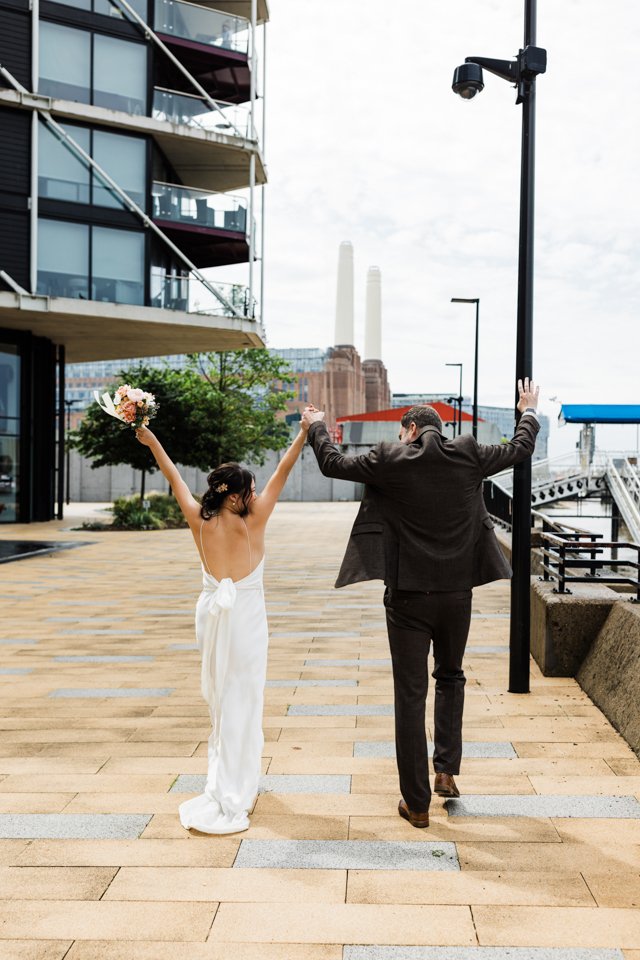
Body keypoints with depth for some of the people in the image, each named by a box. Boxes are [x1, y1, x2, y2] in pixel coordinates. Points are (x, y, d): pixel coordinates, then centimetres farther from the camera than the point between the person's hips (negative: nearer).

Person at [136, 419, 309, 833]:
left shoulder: (200, 521, -5)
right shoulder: (252, 521, -14)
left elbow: (175, 477, 5)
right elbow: (282, 473, -10)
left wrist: (151, 441, 15)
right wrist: (304, 433, -5)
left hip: (212, 614, 5)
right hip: (247, 617, -5)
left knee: (220, 700, 19)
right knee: (240, 705, 1)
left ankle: (242, 779, 35)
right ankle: (228, 799, 2)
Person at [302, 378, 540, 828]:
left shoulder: (390, 460, -7)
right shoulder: (469, 455, 0)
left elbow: (333, 464, 5)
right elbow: (521, 449, 15)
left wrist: (316, 426, 24)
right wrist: (529, 411, 35)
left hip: (408, 595, -3)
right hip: (457, 593, 3)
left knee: (411, 695, 4)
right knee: (450, 677, 26)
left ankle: (417, 803, 10)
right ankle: (447, 770, 20)